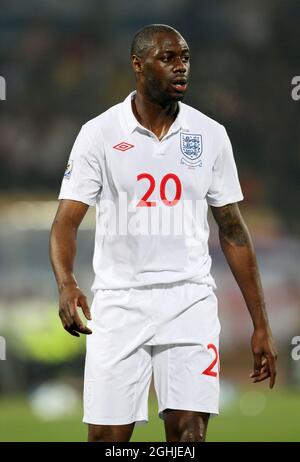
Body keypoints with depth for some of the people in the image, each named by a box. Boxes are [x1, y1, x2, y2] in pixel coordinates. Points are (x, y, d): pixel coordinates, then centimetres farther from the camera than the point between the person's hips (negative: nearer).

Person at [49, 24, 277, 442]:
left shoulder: (210, 135, 6)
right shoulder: (99, 133, -1)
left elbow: (233, 230, 11)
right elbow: (67, 220, -5)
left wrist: (260, 325, 8)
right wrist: (66, 285, -26)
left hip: (190, 302, 1)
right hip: (118, 302, -1)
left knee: (189, 433, -10)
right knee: (107, 438, -1)